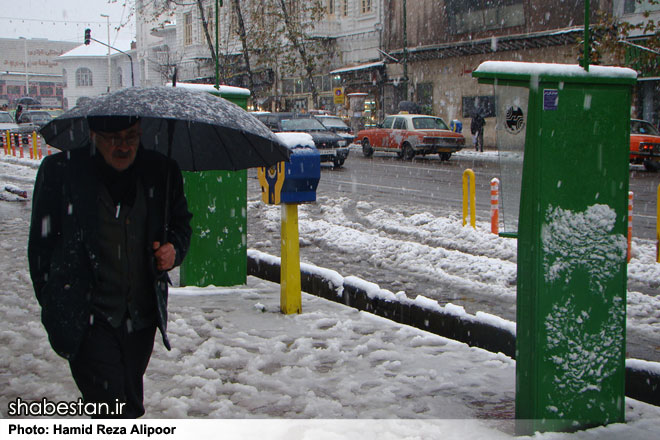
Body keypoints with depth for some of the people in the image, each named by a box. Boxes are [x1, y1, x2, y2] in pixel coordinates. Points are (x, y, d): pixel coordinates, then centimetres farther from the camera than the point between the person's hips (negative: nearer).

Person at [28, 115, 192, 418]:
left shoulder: (161, 171, 1)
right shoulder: (60, 171, -7)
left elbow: (181, 223, 18)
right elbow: (41, 245, 0)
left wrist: (174, 249, -4)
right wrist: (54, 307, -4)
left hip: (142, 319, 4)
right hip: (88, 322, -4)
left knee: (131, 406, 17)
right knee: (114, 413, -12)